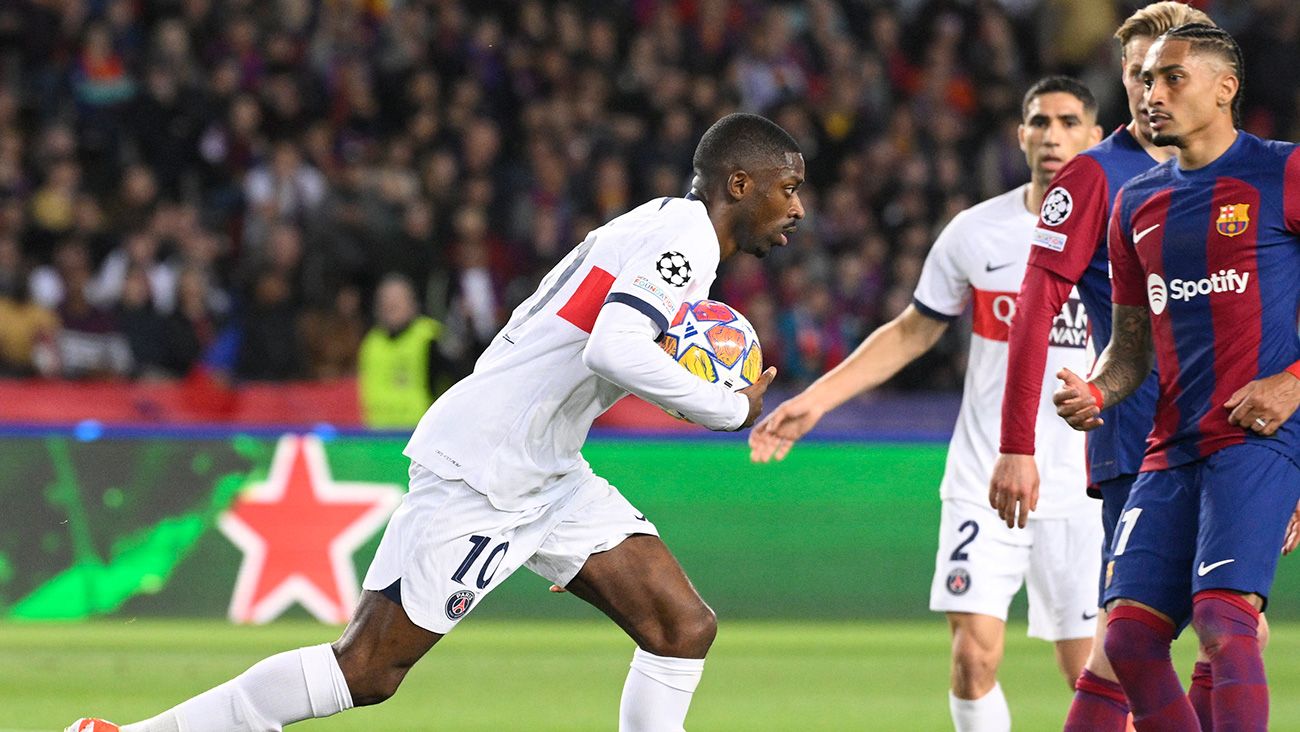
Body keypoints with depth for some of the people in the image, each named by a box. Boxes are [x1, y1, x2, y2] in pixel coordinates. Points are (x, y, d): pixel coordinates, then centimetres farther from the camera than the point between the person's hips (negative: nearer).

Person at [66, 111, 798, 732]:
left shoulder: (674, 228, 15)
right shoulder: (682, 233, -16)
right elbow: (615, 350, -33)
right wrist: (731, 408, -20)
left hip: (545, 475, 10)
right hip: (481, 471, -10)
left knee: (685, 625, 1)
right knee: (368, 670, -8)